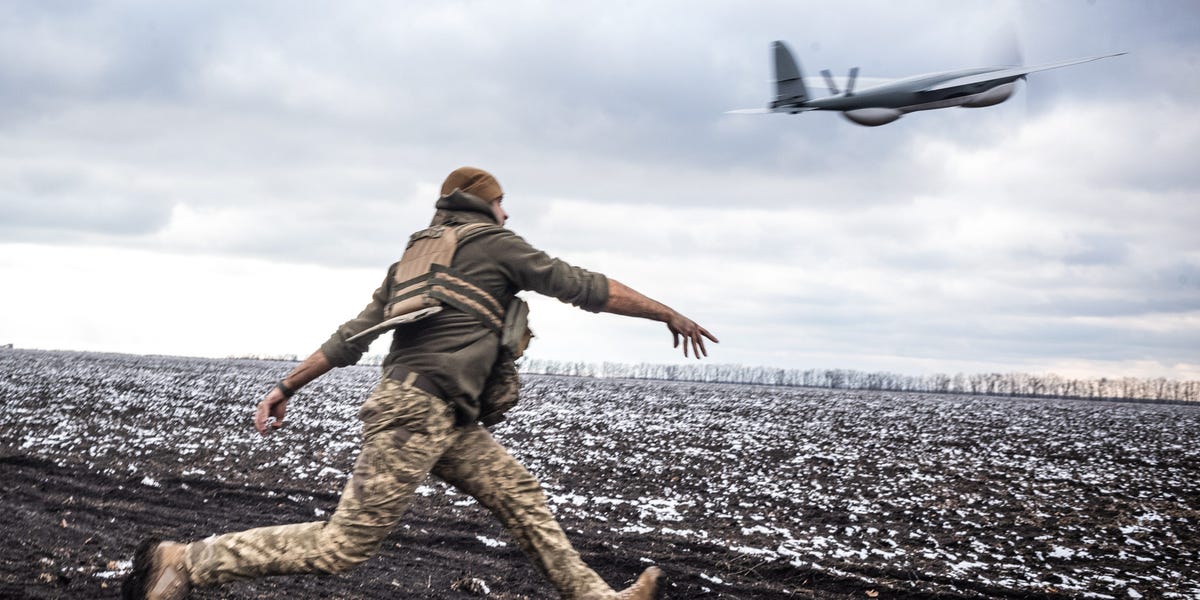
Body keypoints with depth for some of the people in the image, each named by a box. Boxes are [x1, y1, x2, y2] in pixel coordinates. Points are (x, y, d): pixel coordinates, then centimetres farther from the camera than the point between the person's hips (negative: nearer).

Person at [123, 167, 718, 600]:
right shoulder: (497, 245, 1)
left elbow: (350, 337, 17)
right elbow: (587, 288, 0)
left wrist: (286, 387, 17)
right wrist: (669, 313, 8)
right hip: (419, 412, -10)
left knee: (520, 494, 12)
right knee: (342, 545, -9)